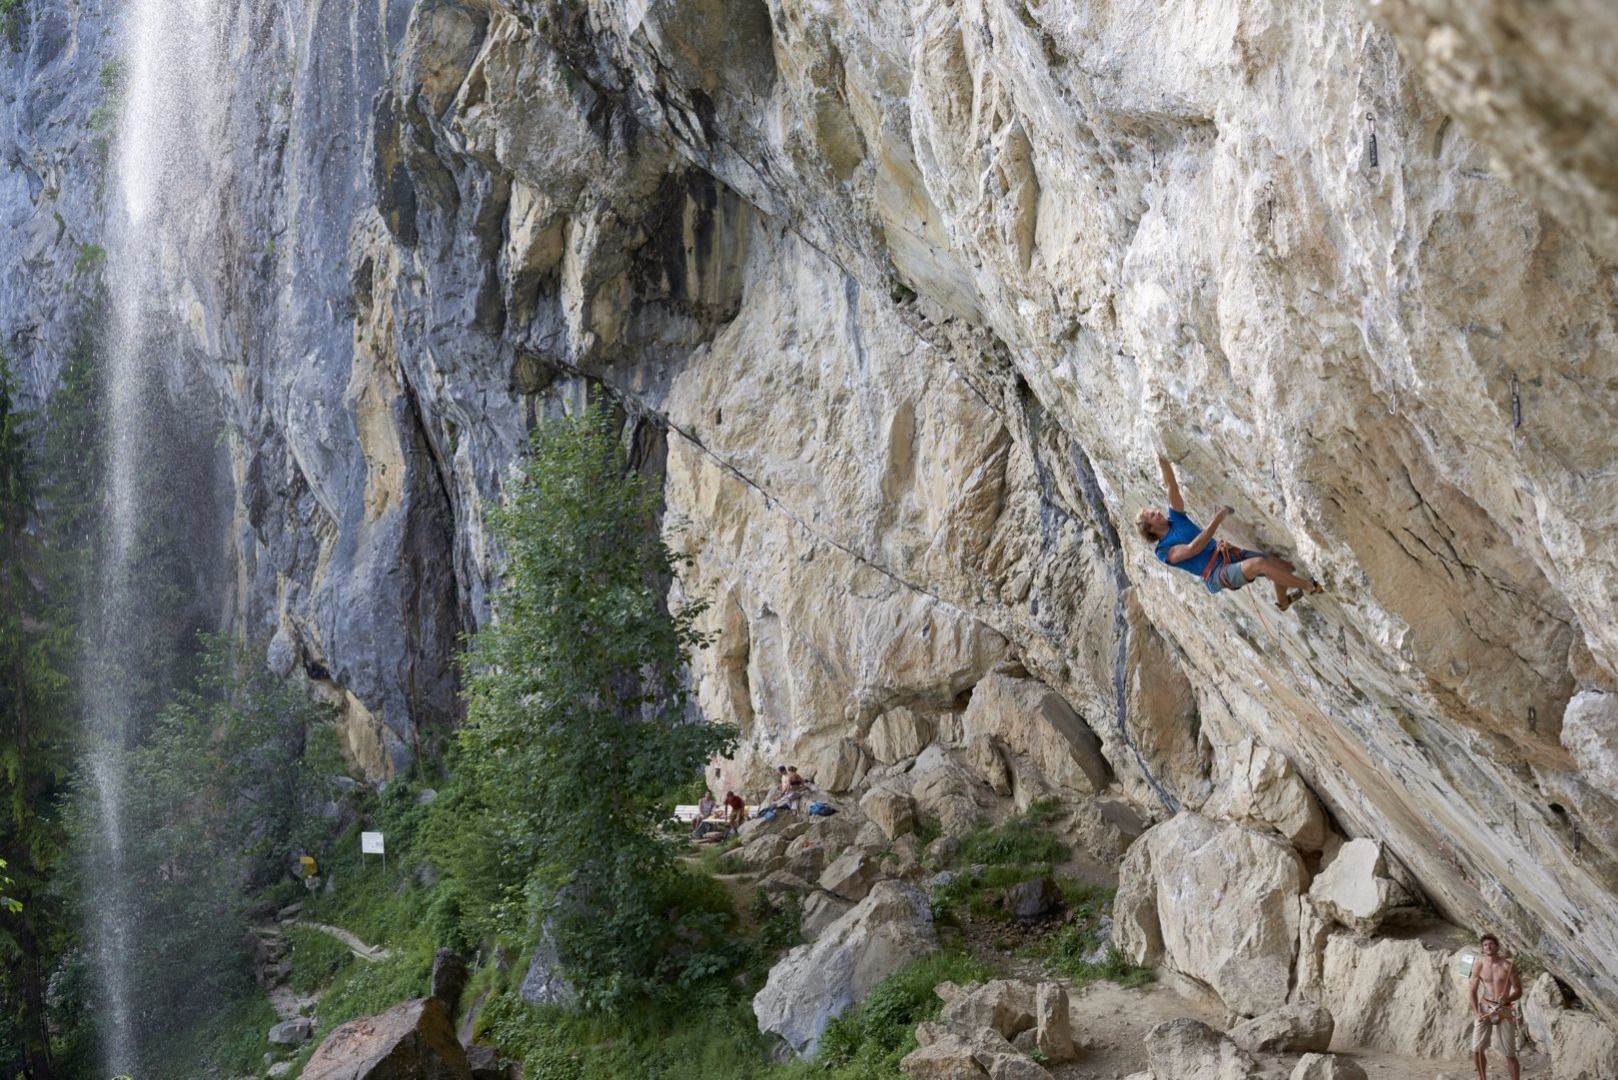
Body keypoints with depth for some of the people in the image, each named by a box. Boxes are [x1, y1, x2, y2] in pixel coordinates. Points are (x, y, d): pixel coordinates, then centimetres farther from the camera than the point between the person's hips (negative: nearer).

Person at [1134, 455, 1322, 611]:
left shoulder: (1175, 518, 15)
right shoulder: (1164, 551, -3)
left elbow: (1172, 487, 4)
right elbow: (1193, 548, -19)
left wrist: (1163, 463, -9)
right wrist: (1218, 518, -19)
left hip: (1230, 554, 8)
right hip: (1217, 574, -8)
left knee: (1283, 566, -7)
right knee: (1259, 563, -34)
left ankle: (1282, 602, 22)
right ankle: (1310, 587, -20)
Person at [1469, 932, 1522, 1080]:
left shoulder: (1508, 965, -5)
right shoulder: (1479, 966, 0)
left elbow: (1518, 990, -2)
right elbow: (1472, 991, 4)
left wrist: (1507, 999, -22)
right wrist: (1476, 1012, -8)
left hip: (1503, 1010, -1)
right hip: (1484, 1008, 1)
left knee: (1509, 1053, 1)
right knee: (1477, 1048, -6)